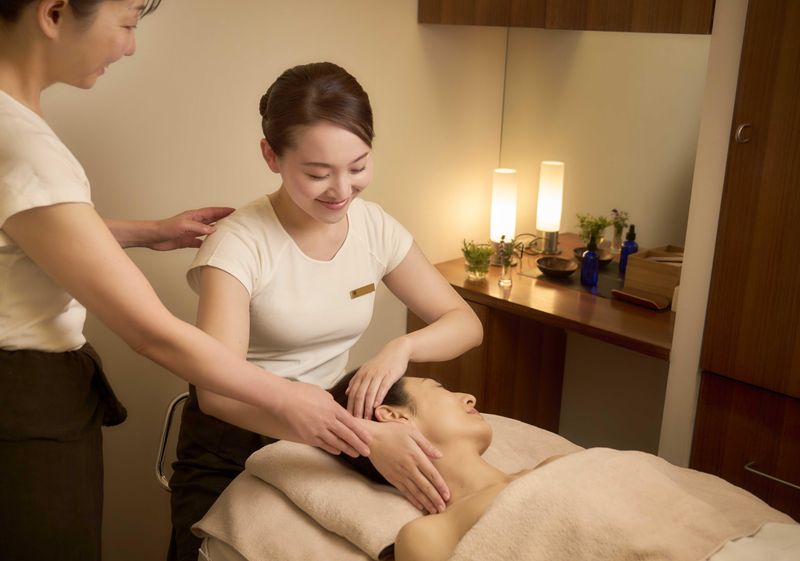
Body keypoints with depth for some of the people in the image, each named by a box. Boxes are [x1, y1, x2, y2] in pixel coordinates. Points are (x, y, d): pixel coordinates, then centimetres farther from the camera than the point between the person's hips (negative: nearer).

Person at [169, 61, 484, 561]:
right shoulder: (240, 244, -22)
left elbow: (466, 324, -2)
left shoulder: (377, 229, -7)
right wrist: (368, 437, -42)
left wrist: (401, 348, -24)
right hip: (233, 450, -3)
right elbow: (217, 392, -34)